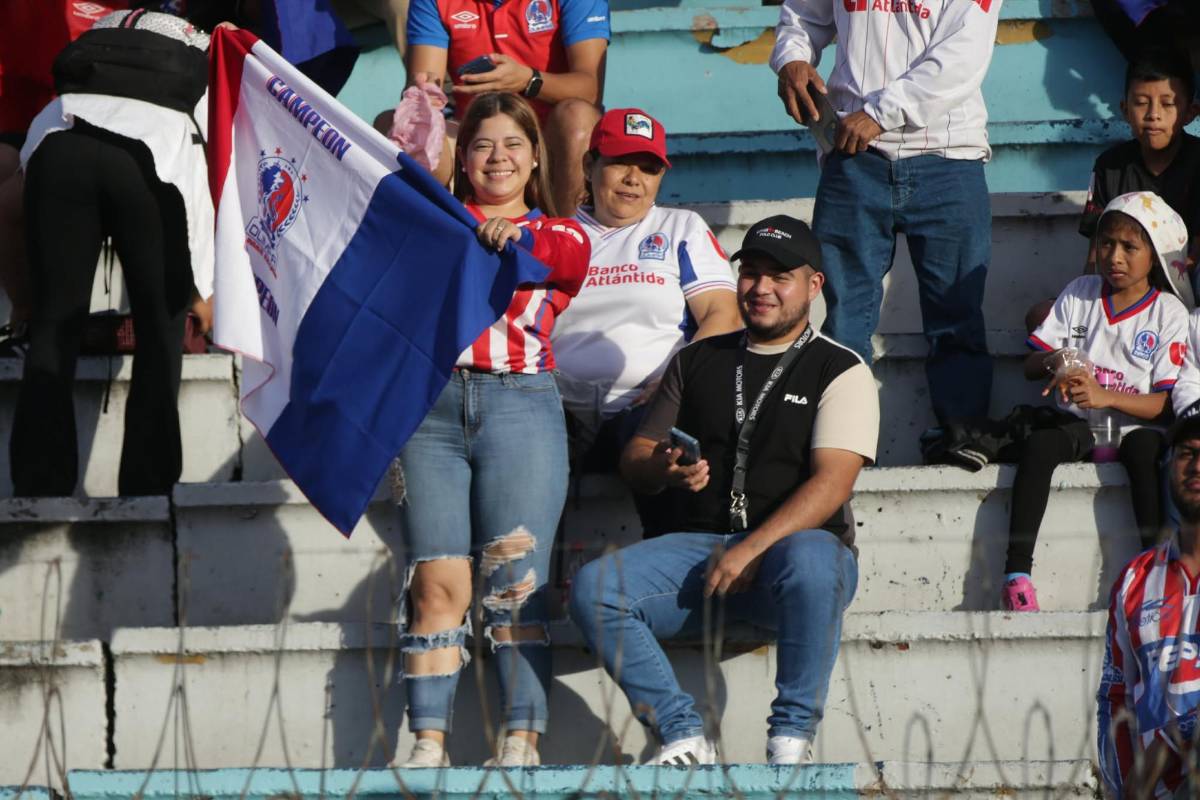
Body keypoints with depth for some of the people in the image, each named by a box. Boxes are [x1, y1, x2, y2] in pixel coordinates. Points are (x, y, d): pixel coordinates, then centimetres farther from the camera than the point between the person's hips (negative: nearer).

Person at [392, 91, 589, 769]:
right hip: (432, 406, 1)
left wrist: (517, 235, -26)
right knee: (438, 585, -7)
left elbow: (573, 257, -6)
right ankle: (429, 744, -9)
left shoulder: (558, 233, 17)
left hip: (521, 404, -1)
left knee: (516, 581, -8)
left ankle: (522, 742, -10)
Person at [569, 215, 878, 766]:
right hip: (701, 545, 4)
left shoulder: (840, 371, 5)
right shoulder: (697, 361, 20)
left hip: (795, 542, -4)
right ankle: (684, 737, -18)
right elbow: (635, 458, 20)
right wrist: (664, 469, -6)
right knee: (593, 589, -22)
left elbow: (830, 483, -8)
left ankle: (790, 741, -29)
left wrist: (752, 550, -20)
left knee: (810, 565, -41)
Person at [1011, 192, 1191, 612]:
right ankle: (1016, 573, -37)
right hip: (1078, 424, 2)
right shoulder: (1079, 294, 11)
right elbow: (1031, 366, 11)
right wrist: (1055, 361, -14)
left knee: (1145, 448, -37)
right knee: (1039, 443, -30)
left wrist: (1105, 397, -23)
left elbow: (1164, 402, -7)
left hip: (1134, 424, -2)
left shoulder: (1169, 313, 1)